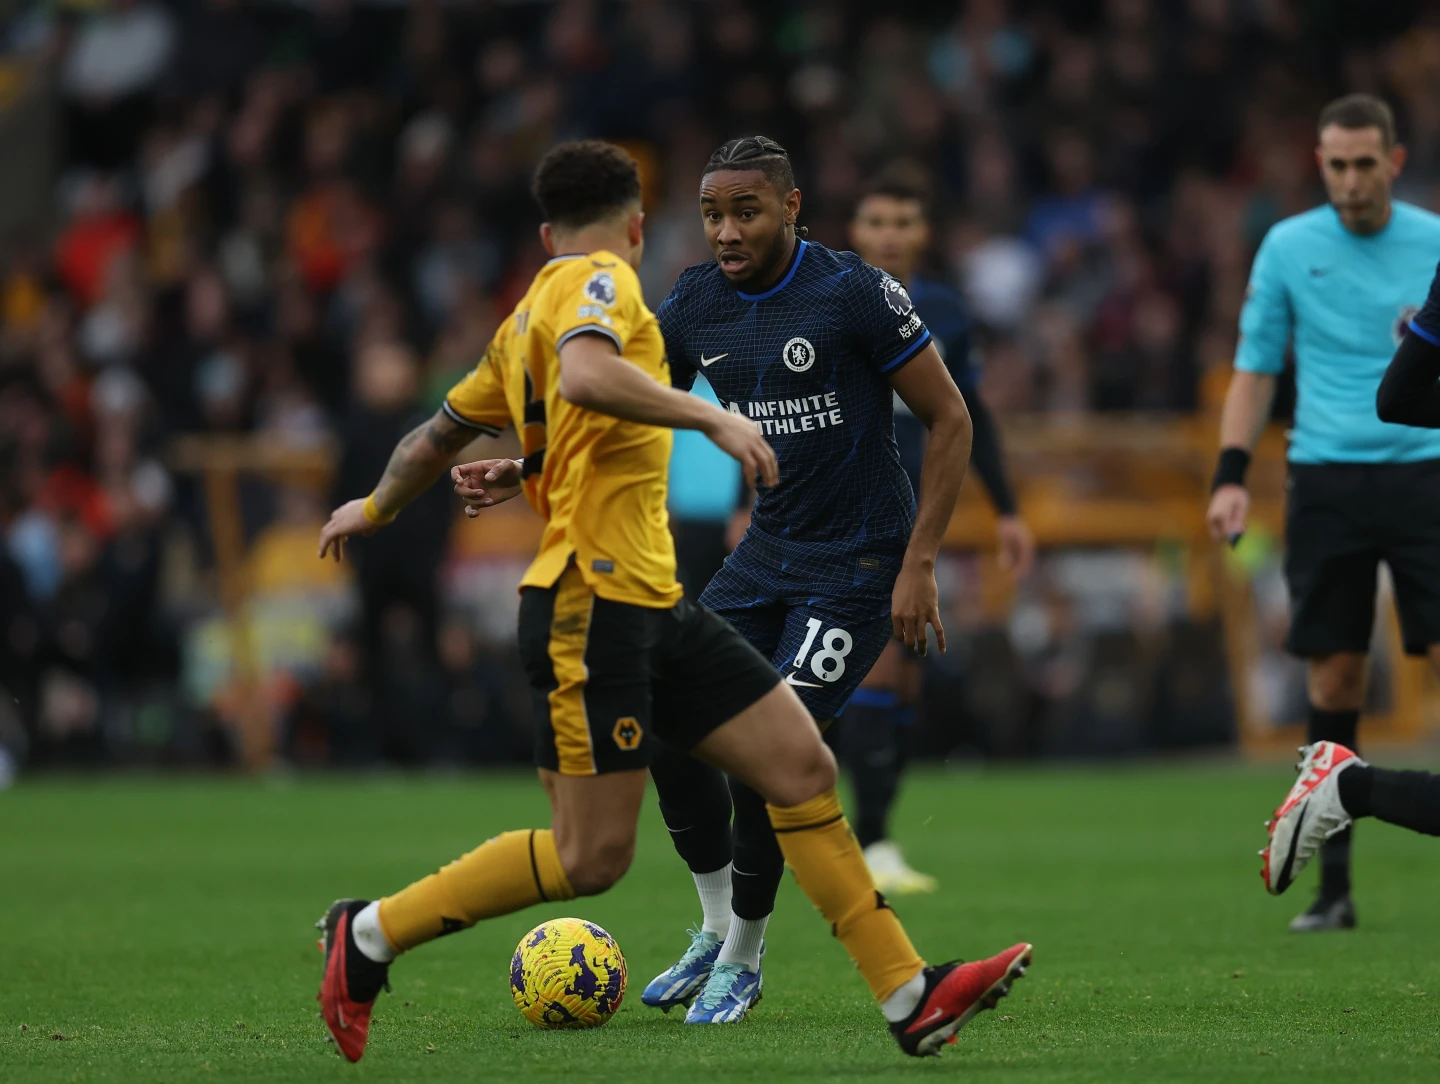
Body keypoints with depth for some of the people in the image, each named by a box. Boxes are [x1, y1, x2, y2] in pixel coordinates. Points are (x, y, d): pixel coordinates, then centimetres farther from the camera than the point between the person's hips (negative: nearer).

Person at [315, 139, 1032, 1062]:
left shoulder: (529, 317, 20)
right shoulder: (600, 281, -7)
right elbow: (585, 375, -29)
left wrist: (376, 507, 47)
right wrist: (711, 417, -26)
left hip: (652, 604, 10)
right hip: (593, 605, -10)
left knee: (805, 766, 3)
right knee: (591, 859, -8)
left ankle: (910, 999, 2)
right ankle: (369, 936, 5)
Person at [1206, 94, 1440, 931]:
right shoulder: (1288, 248, 6)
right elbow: (1256, 366, 9)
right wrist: (1232, 474, 1)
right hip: (1326, 478, 1)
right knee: (1333, 680, 0)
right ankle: (1333, 885, 7)